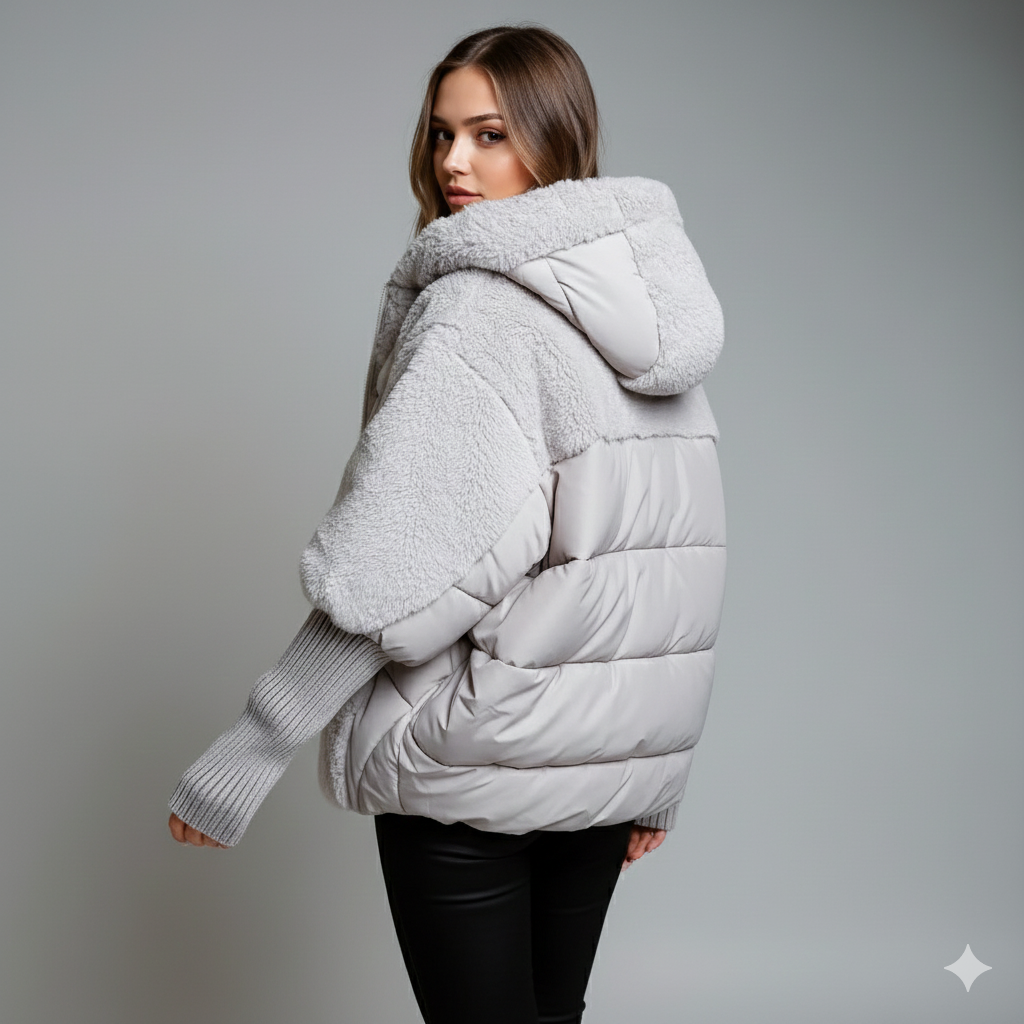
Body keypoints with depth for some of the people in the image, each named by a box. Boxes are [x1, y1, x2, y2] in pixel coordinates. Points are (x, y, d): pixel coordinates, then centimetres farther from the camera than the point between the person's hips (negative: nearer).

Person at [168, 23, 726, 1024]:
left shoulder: (477, 304, -16)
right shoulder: (647, 309, 8)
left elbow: (397, 565, -24)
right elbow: (680, 554, 11)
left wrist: (245, 754, -18)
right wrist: (659, 777, 18)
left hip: (478, 762, -8)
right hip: (614, 754, 8)